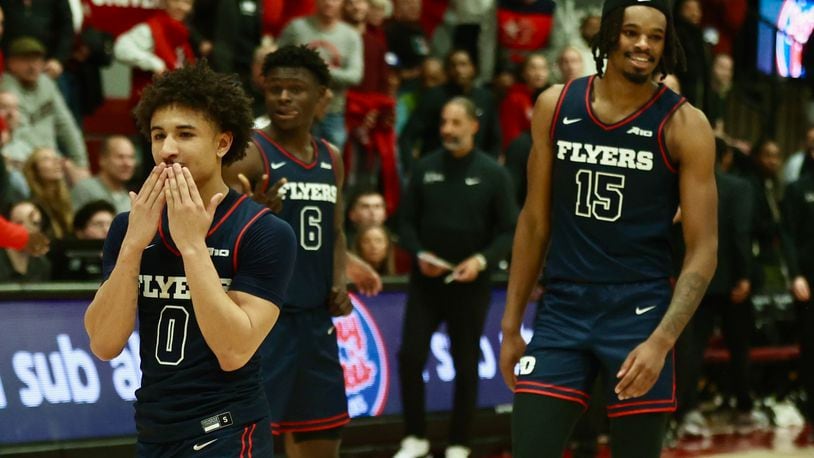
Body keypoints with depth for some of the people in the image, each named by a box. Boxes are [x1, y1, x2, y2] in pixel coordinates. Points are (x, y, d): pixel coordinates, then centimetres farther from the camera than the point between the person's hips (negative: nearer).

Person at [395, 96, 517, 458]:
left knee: (466, 367, 5)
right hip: (425, 281, 2)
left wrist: (482, 260, -18)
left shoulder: (492, 174, -4)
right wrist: (419, 254, -11)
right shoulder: (425, 169, 2)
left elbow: (509, 231, -3)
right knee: (410, 357, -5)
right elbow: (408, 222, 7)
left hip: (470, 284, -2)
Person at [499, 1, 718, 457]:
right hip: (562, 311, 2)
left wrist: (662, 341, -20)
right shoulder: (556, 106, 3)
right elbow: (535, 222, 11)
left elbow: (703, 250, -8)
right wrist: (511, 325, 10)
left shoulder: (683, 125, -6)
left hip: (639, 314, -2)